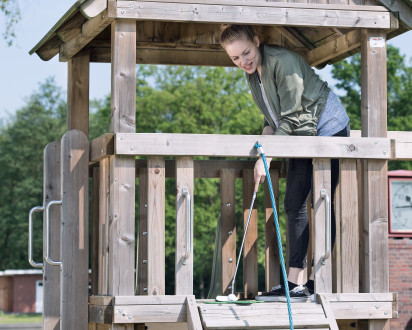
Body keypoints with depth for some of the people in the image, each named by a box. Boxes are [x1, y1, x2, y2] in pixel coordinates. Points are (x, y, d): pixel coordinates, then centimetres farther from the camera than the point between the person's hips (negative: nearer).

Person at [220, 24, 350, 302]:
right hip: (303, 136, 9)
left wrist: (266, 157, -26)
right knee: (294, 204, 1)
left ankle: (317, 283, -5)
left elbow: (291, 118, -25)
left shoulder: (283, 62, -24)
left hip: (329, 130, -9)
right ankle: (296, 282, 0)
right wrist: (268, 131, -6)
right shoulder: (253, 72, 3)